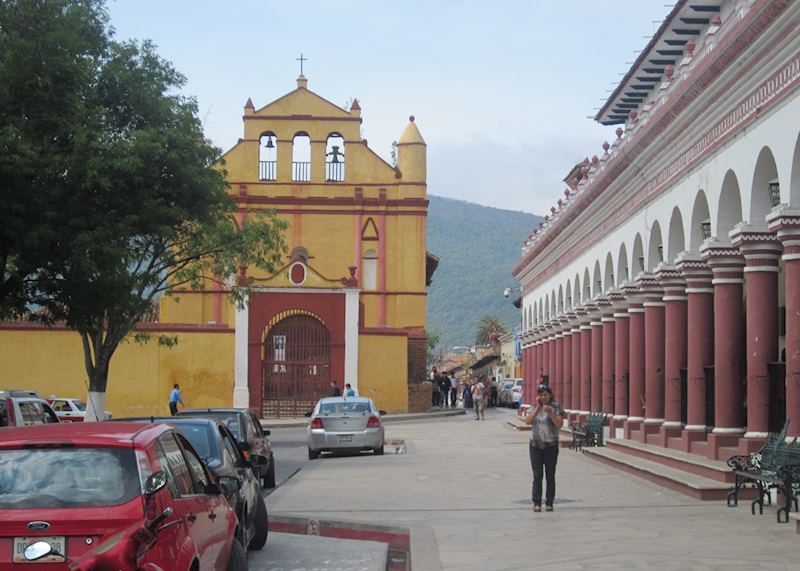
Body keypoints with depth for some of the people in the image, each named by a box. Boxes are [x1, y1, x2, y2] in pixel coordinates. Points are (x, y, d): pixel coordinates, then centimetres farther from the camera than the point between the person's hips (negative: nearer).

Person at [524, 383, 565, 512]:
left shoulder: (556, 407, -1)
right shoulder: (534, 407, 8)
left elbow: (559, 424, -10)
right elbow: (527, 421, -6)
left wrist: (550, 413, -23)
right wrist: (537, 408, -9)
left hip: (551, 446, -2)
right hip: (535, 445, 2)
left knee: (550, 476, 4)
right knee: (537, 476, -1)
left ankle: (549, 503, 9)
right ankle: (536, 503, 1)